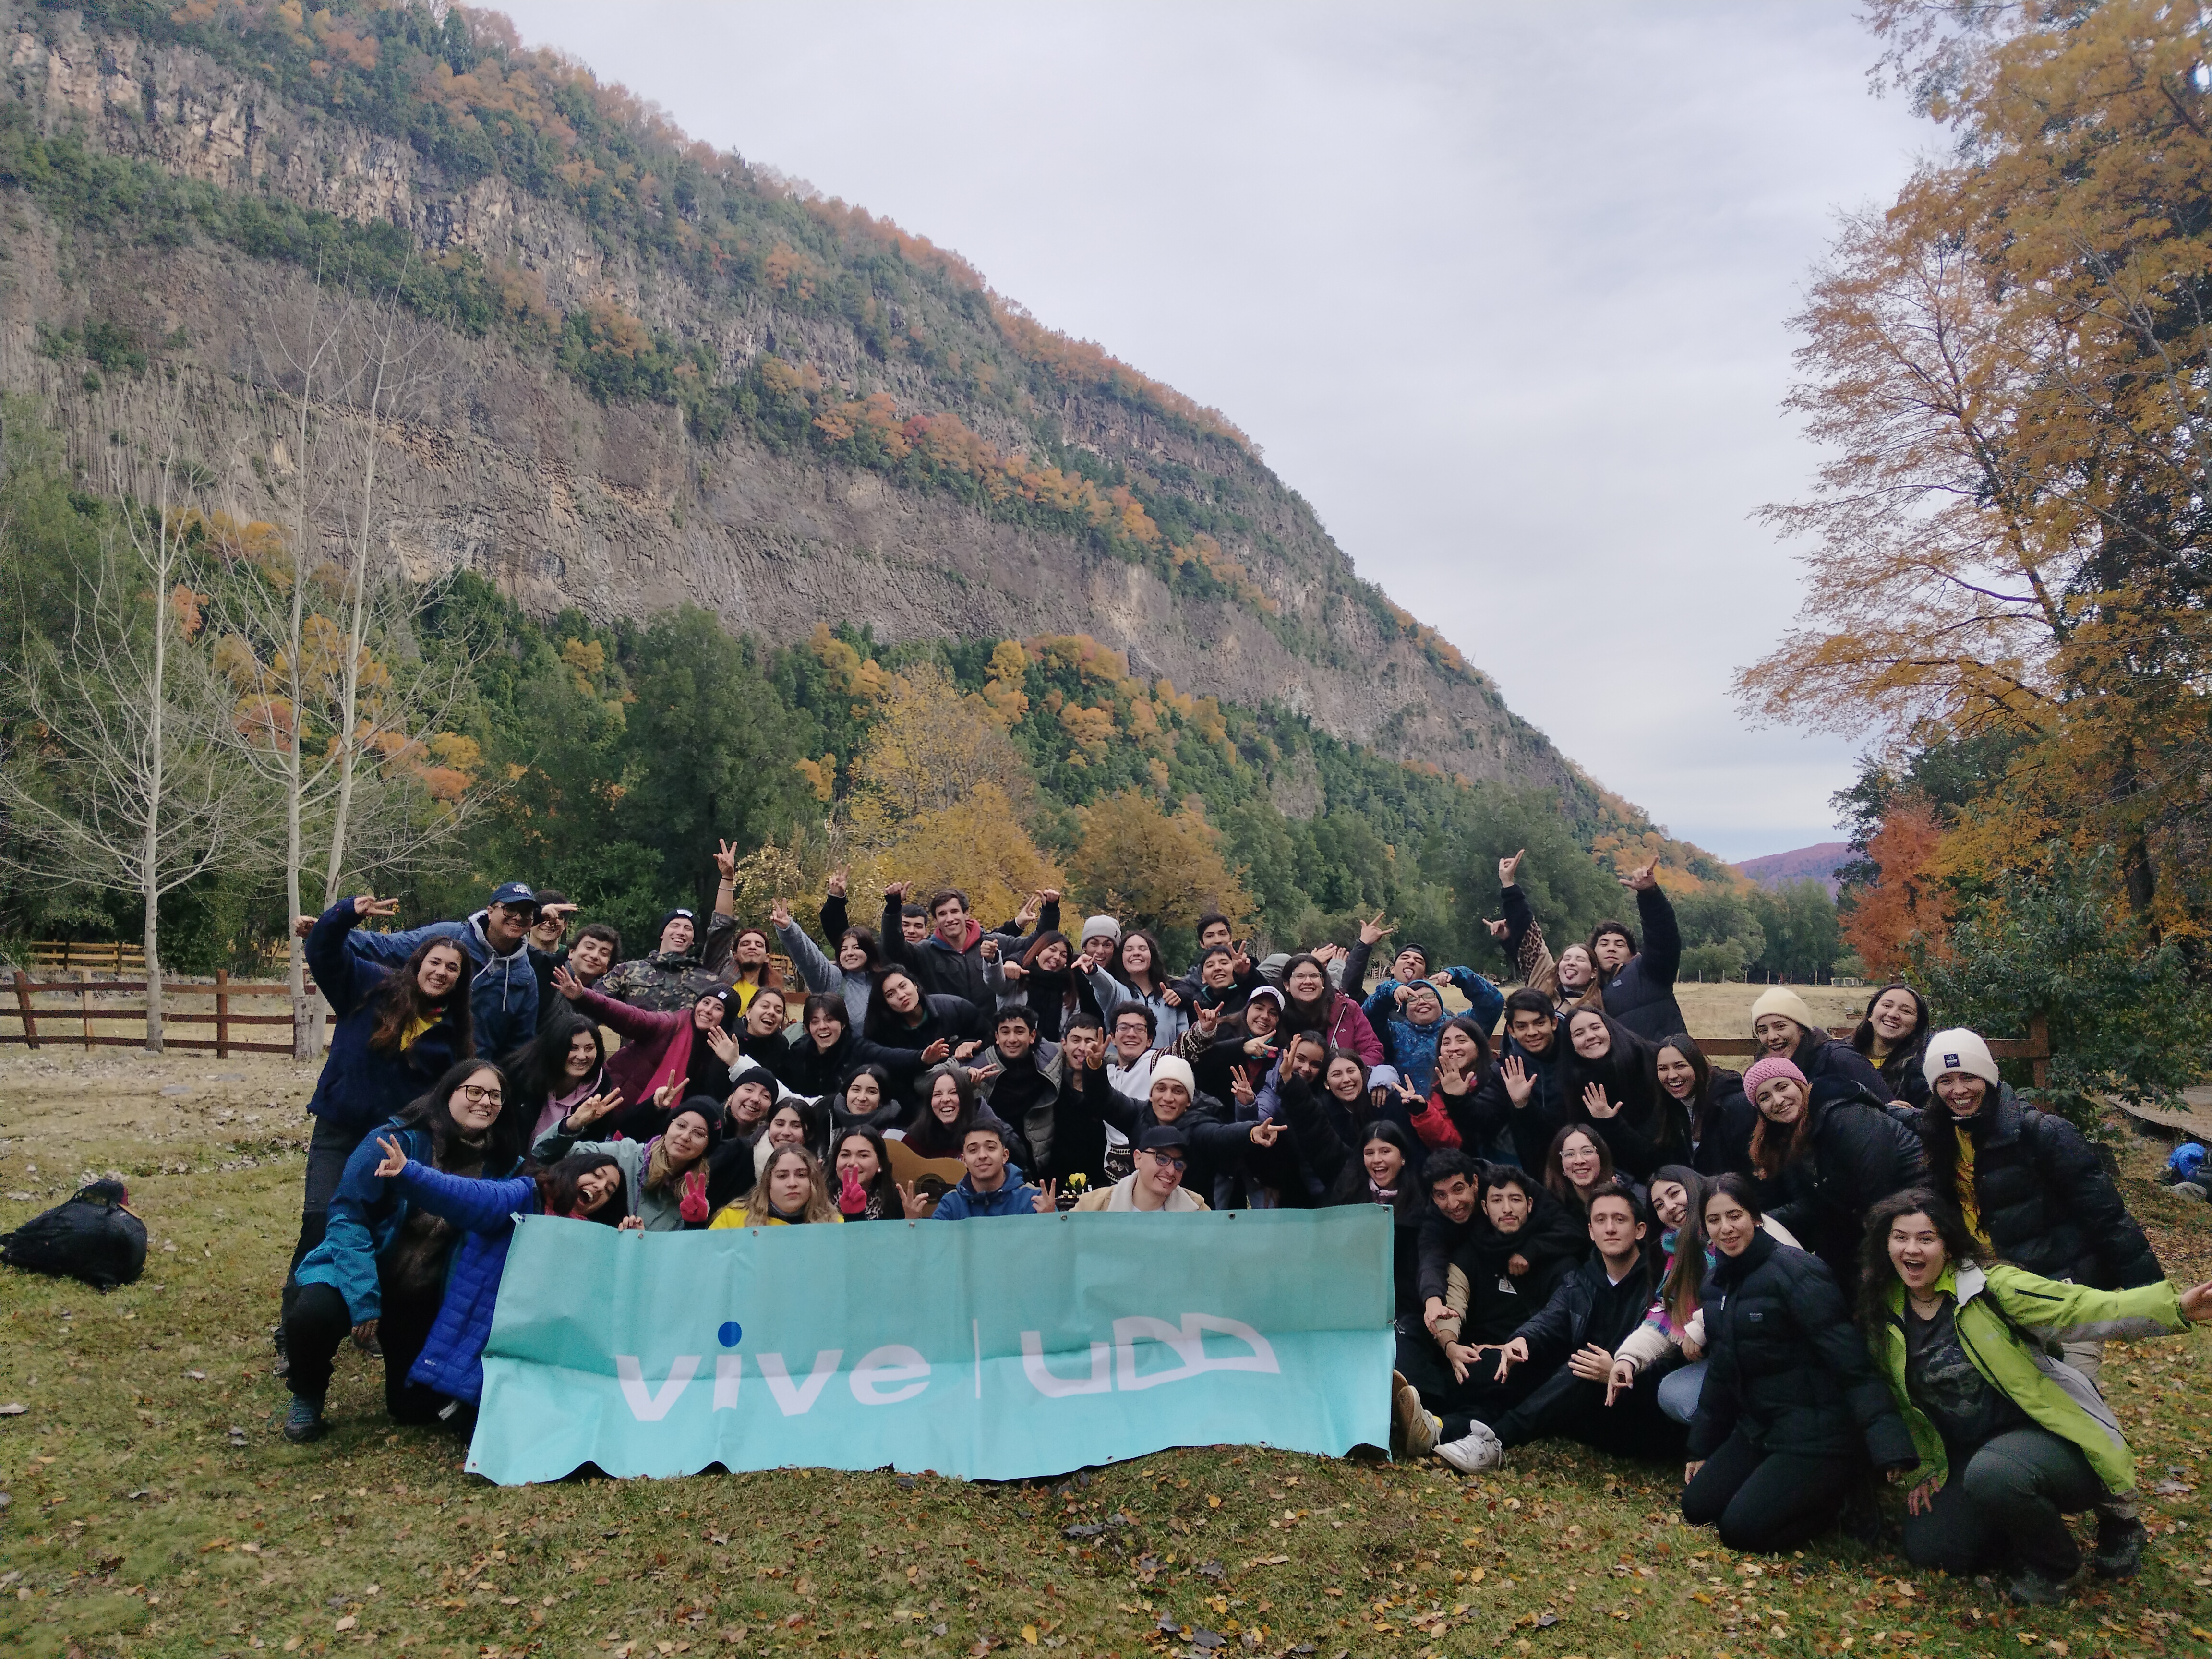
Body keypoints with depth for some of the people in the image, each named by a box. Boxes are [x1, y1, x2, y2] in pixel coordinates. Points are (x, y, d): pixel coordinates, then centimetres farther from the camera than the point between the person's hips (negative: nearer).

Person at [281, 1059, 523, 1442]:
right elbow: (347, 1214, -19)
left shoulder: (500, 1164, -8)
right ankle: (306, 1396, -1)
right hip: (357, 1271, -3)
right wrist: (364, 1299, -25)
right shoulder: (400, 1140, -20)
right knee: (315, 1313, -36)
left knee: (417, 1407, 1)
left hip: (424, 1294, 4)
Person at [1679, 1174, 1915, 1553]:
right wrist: (1701, 1447, 18)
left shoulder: (1793, 1271, -18)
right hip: (1757, 1431, 8)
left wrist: (1892, 1450, -29)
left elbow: (1853, 1364, -22)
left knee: (1741, 1529, -16)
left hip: (1817, 1439, -8)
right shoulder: (1717, 1285, 7)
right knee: (1697, 1506, 1)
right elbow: (1721, 1372, 16)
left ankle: (1837, 1493, 7)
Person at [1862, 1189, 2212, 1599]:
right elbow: (1903, 1400, 14)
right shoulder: (1883, 1316, -1)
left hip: (2053, 1436, -6)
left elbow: (2079, 1309, -26)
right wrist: (1920, 1468, 12)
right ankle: (2035, 1514, 23)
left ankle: (2054, 1563, -3)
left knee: (1992, 1473, -37)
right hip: (1971, 1454, 6)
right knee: (1925, 1548, -3)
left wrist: (2175, 1307, -39)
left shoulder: (1989, 1287, -15)